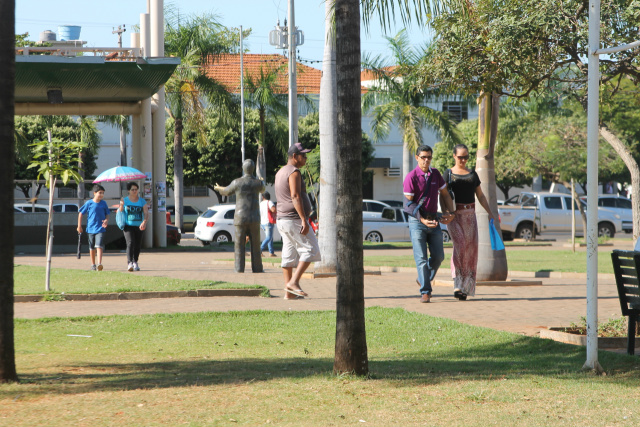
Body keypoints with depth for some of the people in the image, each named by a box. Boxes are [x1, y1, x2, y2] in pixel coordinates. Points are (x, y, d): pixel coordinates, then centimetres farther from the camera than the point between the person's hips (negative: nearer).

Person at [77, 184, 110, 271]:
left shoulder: (104, 203, 3)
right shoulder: (89, 203, -3)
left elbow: (107, 214, 13)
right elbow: (81, 213, 5)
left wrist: (106, 220, -10)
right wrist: (79, 226, 4)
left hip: (100, 229, -1)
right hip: (91, 228, 1)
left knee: (99, 246, -16)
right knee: (92, 247, 12)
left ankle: (99, 264, -23)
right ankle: (93, 264, 26)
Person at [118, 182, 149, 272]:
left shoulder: (142, 201, 7)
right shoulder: (125, 200, 5)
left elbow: (146, 213, -2)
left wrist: (144, 222, -21)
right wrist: (121, 206, -17)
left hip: (139, 227, 3)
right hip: (128, 226, -3)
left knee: (138, 245, 8)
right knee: (130, 243, -20)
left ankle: (135, 262, 28)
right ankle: (129, 263, -28)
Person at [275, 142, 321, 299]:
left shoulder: (280, 173, 19)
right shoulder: (294, 172, -12)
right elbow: (295, 197, -21)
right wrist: (304, 220, -24)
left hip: (281, 220, 10)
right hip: (294, 219, -10)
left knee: (289, 254, 8)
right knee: (310, 250, -6)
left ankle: (289, 292, 5)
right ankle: (293, 282, -15)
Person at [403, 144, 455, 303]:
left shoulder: (435, 174, 7)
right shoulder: (411, 177, -11)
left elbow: (445, 194, 16)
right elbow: (409, 203, -12)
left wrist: (450, 213, 2)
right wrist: (422, 220, -21)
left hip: (433, 220, 5)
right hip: (417, 220, -5)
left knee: (438, 256, 7)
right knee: (421, 258, -9)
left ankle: (423, 279, 30)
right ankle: (425, 292, -8)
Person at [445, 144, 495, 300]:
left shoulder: (472, 174, 15)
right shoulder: (448, 174, 4)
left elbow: (480, 196, 19)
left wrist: (490, 212, 8)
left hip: (470, 215, 4)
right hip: (454, 215, -4)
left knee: (470, 249, 0)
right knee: (459, 244, -22)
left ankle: (465, 287, 9)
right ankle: (457, 285, -27)